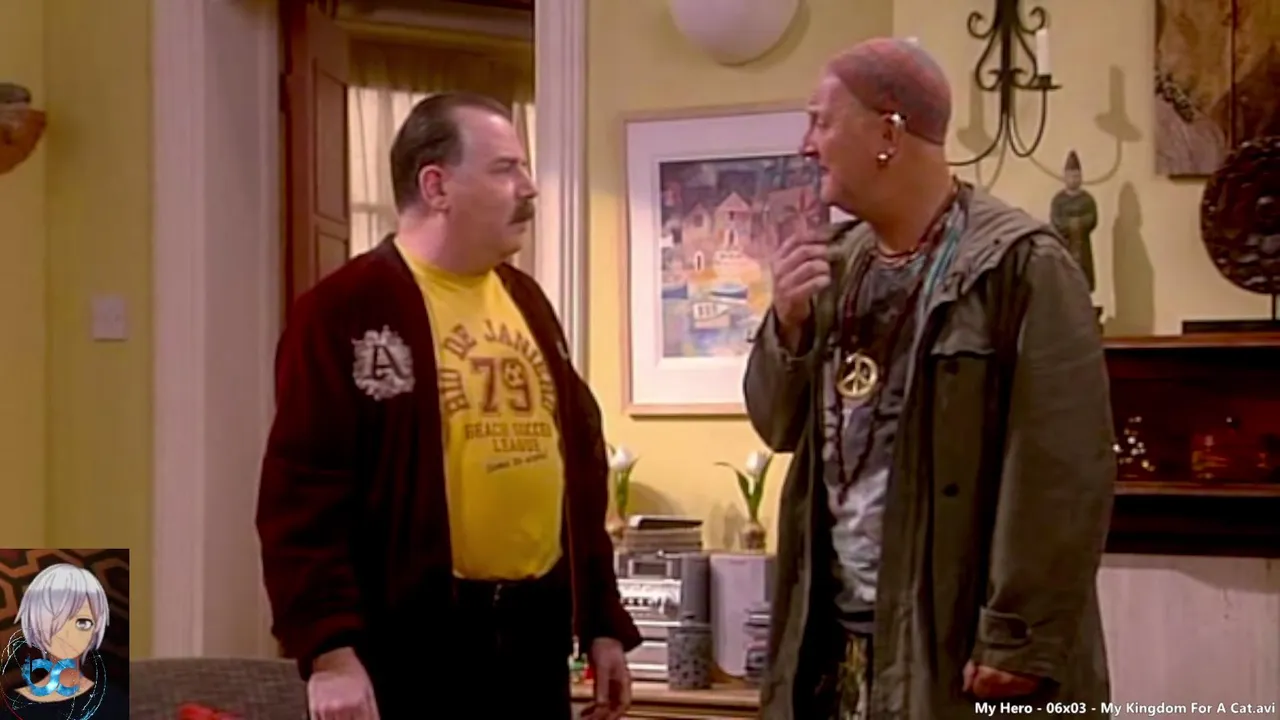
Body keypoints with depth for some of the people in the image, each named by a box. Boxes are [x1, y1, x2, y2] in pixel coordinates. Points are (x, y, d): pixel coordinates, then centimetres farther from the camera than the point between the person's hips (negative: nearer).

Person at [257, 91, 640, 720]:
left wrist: (602, 622, 16)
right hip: (412, 641, -7)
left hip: (532, 633, 7)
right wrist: (328, 647, -22)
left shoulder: (526, 303, 15)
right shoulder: (348, 310, -9)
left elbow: (580, 467, 19)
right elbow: (303, 490, -15)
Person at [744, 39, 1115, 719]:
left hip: (955, 648, -7)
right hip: (839, 642, 7)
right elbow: (781, 427, 15)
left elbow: (1060, 475, -16)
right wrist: (787, 325, -3)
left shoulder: (1019, 264, -13)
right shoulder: (838, 264, 10)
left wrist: (1020, 641, -18)